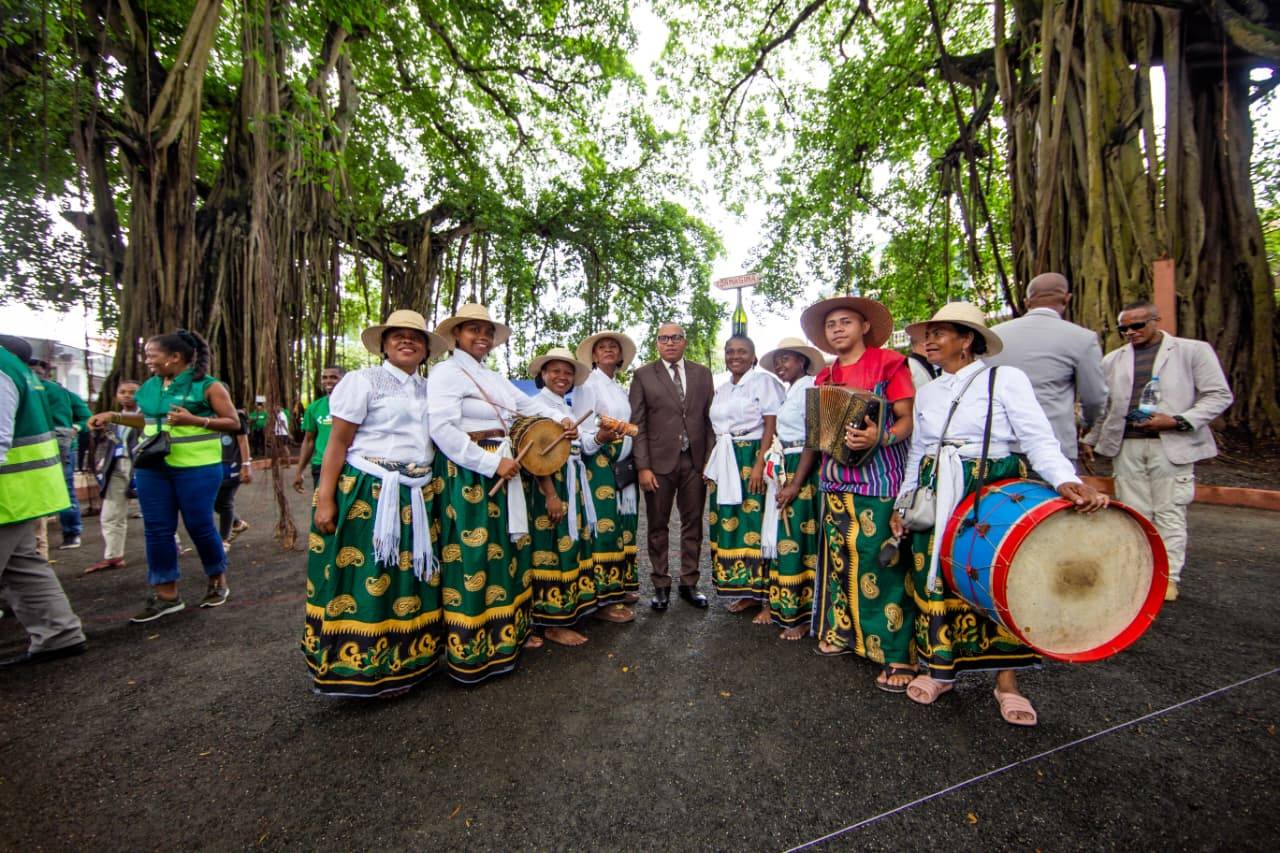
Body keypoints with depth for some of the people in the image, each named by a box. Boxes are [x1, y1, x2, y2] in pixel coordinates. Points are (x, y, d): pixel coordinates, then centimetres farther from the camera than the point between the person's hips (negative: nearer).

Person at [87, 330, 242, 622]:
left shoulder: (208, 386, -8)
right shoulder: (150, 386, 10)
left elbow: (234, 423, -10)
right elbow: (147, 420, 25)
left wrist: (195, 420, -21)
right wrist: (114, 416, 12)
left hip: (196, 468, -6)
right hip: (151, 467, 6)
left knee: (199, 525, 0)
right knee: (157, 529, 7)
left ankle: (218, 581, 20)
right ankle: (166, 593, 16)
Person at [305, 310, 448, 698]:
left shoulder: (430, 389, 15)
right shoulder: (363, 380, -3)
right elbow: (337, 444, -7)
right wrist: (325, 500, -12)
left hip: (418, 499, 6)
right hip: (368, 495, -6)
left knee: (410, 581, 11)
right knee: (366, 580, 0)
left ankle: (405, 661, 26)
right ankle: (362, 669, 17)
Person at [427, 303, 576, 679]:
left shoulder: (493, 378, 17)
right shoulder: (447, 372, -9)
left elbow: (529, 403, 26)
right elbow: (443, 429, -21)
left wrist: (561, 419, 9)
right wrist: (492, 463, -22)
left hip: (502, 472, 9)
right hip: (469, 477, -9)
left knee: (507, 552, 16)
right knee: (473, 559, -1)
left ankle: (508, 631, 33)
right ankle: (471, 652, 14)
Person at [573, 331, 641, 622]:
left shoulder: (622, 388, 16)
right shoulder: (588, 384, -4)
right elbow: (581, 429, -11)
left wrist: (636, 462, 9)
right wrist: (599, 438, -30)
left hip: (625, 465, 7)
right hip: (600, 464, -7)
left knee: (624, 526, 11)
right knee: (604, 526, -7)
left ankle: (621, 586, 23)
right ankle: (604, 598, 2)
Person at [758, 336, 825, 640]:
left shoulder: (809, 388, -10)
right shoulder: (789, 391, 16)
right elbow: (782, 435, 12)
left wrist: (795, 484, -20)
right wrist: (783, 479, 6)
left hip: (803, 471, -9)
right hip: (784, 470, 9)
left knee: (797, 541, -3)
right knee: (782, 538, 13)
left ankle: (801, 616, 10)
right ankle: (779, 606, 25)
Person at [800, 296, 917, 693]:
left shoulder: (889, 363, 0)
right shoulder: (824, 376, 15)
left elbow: (908, 419, -7)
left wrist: (879, 437, -25)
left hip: (879, 476, -5)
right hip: (836, 478, 6)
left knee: (882, 561, -7)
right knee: (840, 555, 10)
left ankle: (898, 654, 3)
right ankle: (843, 631, 25)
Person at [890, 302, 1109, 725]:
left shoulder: (1005, 379, -4)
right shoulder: (927, 392, 12)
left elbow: (1039, 438, -12)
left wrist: (1066, 481, -29)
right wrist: (903, 502, 14)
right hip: (938, 497, 5)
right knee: (936, 578, 5)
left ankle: (1006, 679, 18)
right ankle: (940, 669, 20)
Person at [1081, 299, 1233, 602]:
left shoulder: (1193, 350, 6)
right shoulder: (1113, 359, 15)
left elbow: (1220, 395, 2)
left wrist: (1178, 421, -11)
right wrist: (1090, 439, 15)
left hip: (1172, 445, -2)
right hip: (1127, 446, 3)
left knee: (1170, 512, 0)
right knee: (1134, 513, 4)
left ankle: (1169, 576, 10)